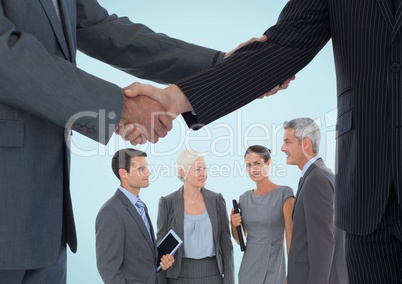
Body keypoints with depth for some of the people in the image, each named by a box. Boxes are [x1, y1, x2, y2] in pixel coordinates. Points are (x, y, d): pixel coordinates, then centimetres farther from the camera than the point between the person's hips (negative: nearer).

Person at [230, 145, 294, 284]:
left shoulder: (284, 193, -9)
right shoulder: (244, 198, 6)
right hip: (248, 267, 5)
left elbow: (291, 236, -10)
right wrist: (233, 225, -6)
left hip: (272, 269, -4)